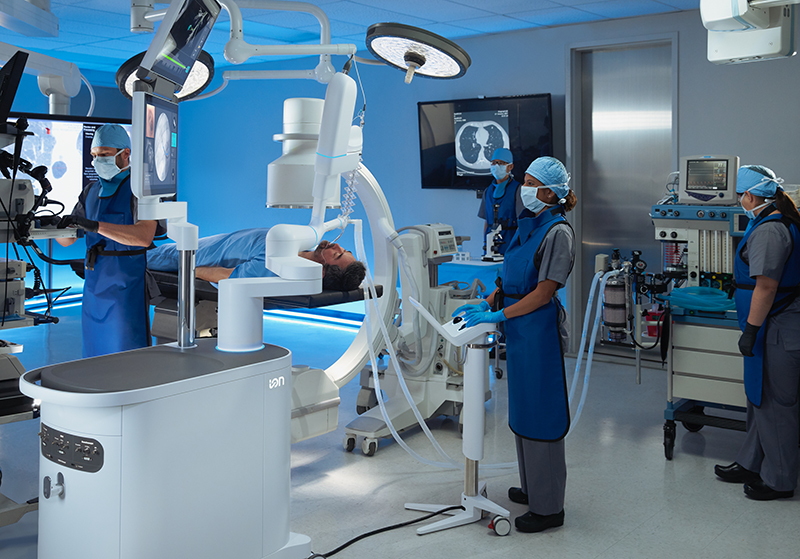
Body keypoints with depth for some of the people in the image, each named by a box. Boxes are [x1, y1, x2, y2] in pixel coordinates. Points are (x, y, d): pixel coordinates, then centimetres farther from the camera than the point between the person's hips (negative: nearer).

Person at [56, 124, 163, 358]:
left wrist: (94, 225, -31)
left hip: (126, 285, -7)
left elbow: (144, 236, -26)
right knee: (95, 355, 11)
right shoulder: (91, 191, 13)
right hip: (94, 286, 7)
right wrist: (55, 226, -6)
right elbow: (67, 239, 17)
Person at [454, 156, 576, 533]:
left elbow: (543, 292, -19)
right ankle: (532, 486, 34)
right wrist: (484, 304, 6)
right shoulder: (528, 224, 12)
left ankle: (548, 507, 9)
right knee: (521, 405, 18)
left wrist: (499, 315, -20)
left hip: (539, 327, -9)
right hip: (518, 327, 9)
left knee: (539, 411, -2)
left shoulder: (558, 232, -15)